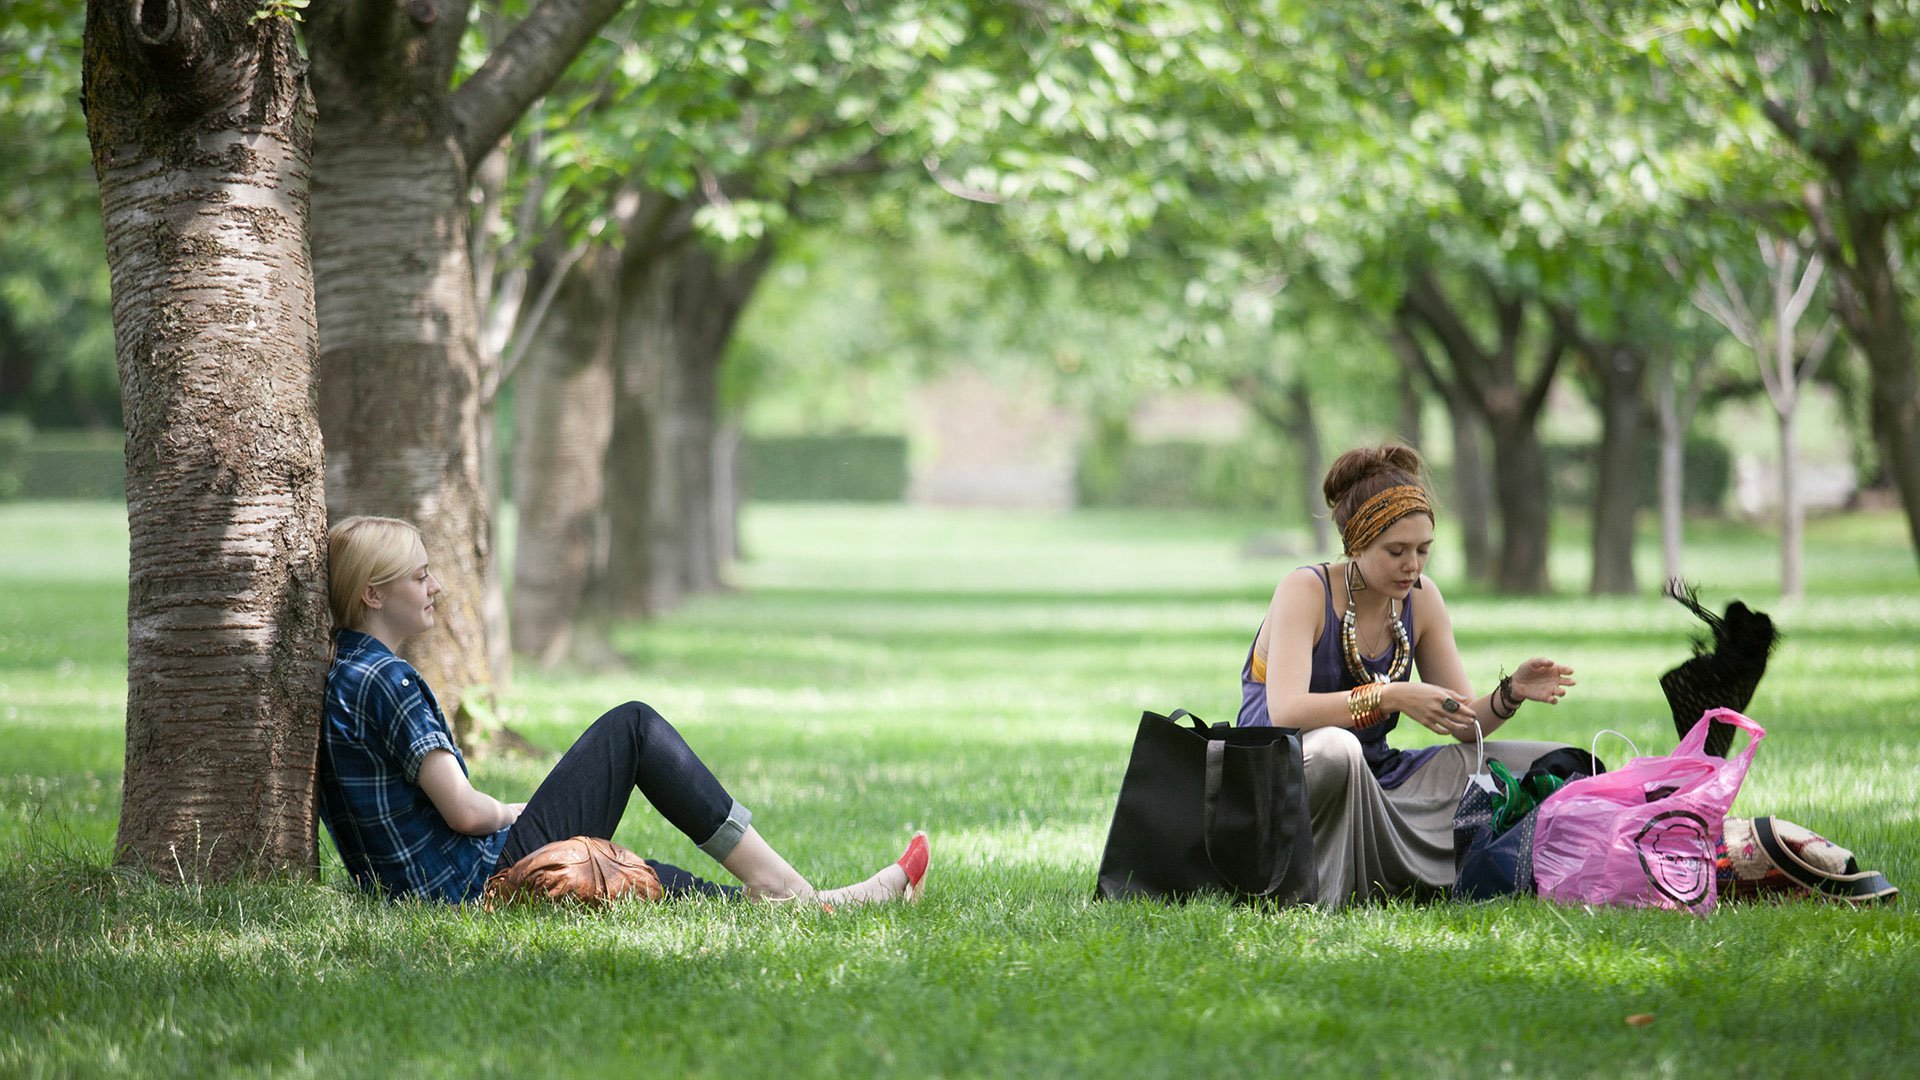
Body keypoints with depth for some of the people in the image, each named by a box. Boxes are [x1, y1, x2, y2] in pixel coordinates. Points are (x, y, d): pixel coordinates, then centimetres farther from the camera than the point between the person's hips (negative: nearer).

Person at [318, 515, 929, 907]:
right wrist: (513, 814, 1)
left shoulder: (339, 673, 14)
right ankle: (775, 882, 2)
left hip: (422, 890, 10)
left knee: (656, 880, 23)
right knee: (632, 726, 0)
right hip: (485, 877, -10)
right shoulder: (386, 679, -16)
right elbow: (465, 810, -20)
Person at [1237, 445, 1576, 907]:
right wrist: (1392, 697, -36)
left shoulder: (1421, 599, 5)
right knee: (1335, 748, -43)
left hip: (1374, 778, 7)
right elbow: (1284, 711, -29)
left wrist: (1511, 693, -14)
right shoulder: (1305, 591, -13)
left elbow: (1467, 725, 7)